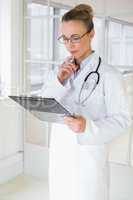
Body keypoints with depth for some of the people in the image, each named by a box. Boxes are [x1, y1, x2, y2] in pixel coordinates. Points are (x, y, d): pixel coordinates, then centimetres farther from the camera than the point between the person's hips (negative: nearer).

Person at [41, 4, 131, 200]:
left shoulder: (109, 75, -15)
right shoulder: (62, 70, 3)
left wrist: (88, 127, -29)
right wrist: (59, 80, -16)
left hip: (89, 154, -5)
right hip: (60, 149, 5)